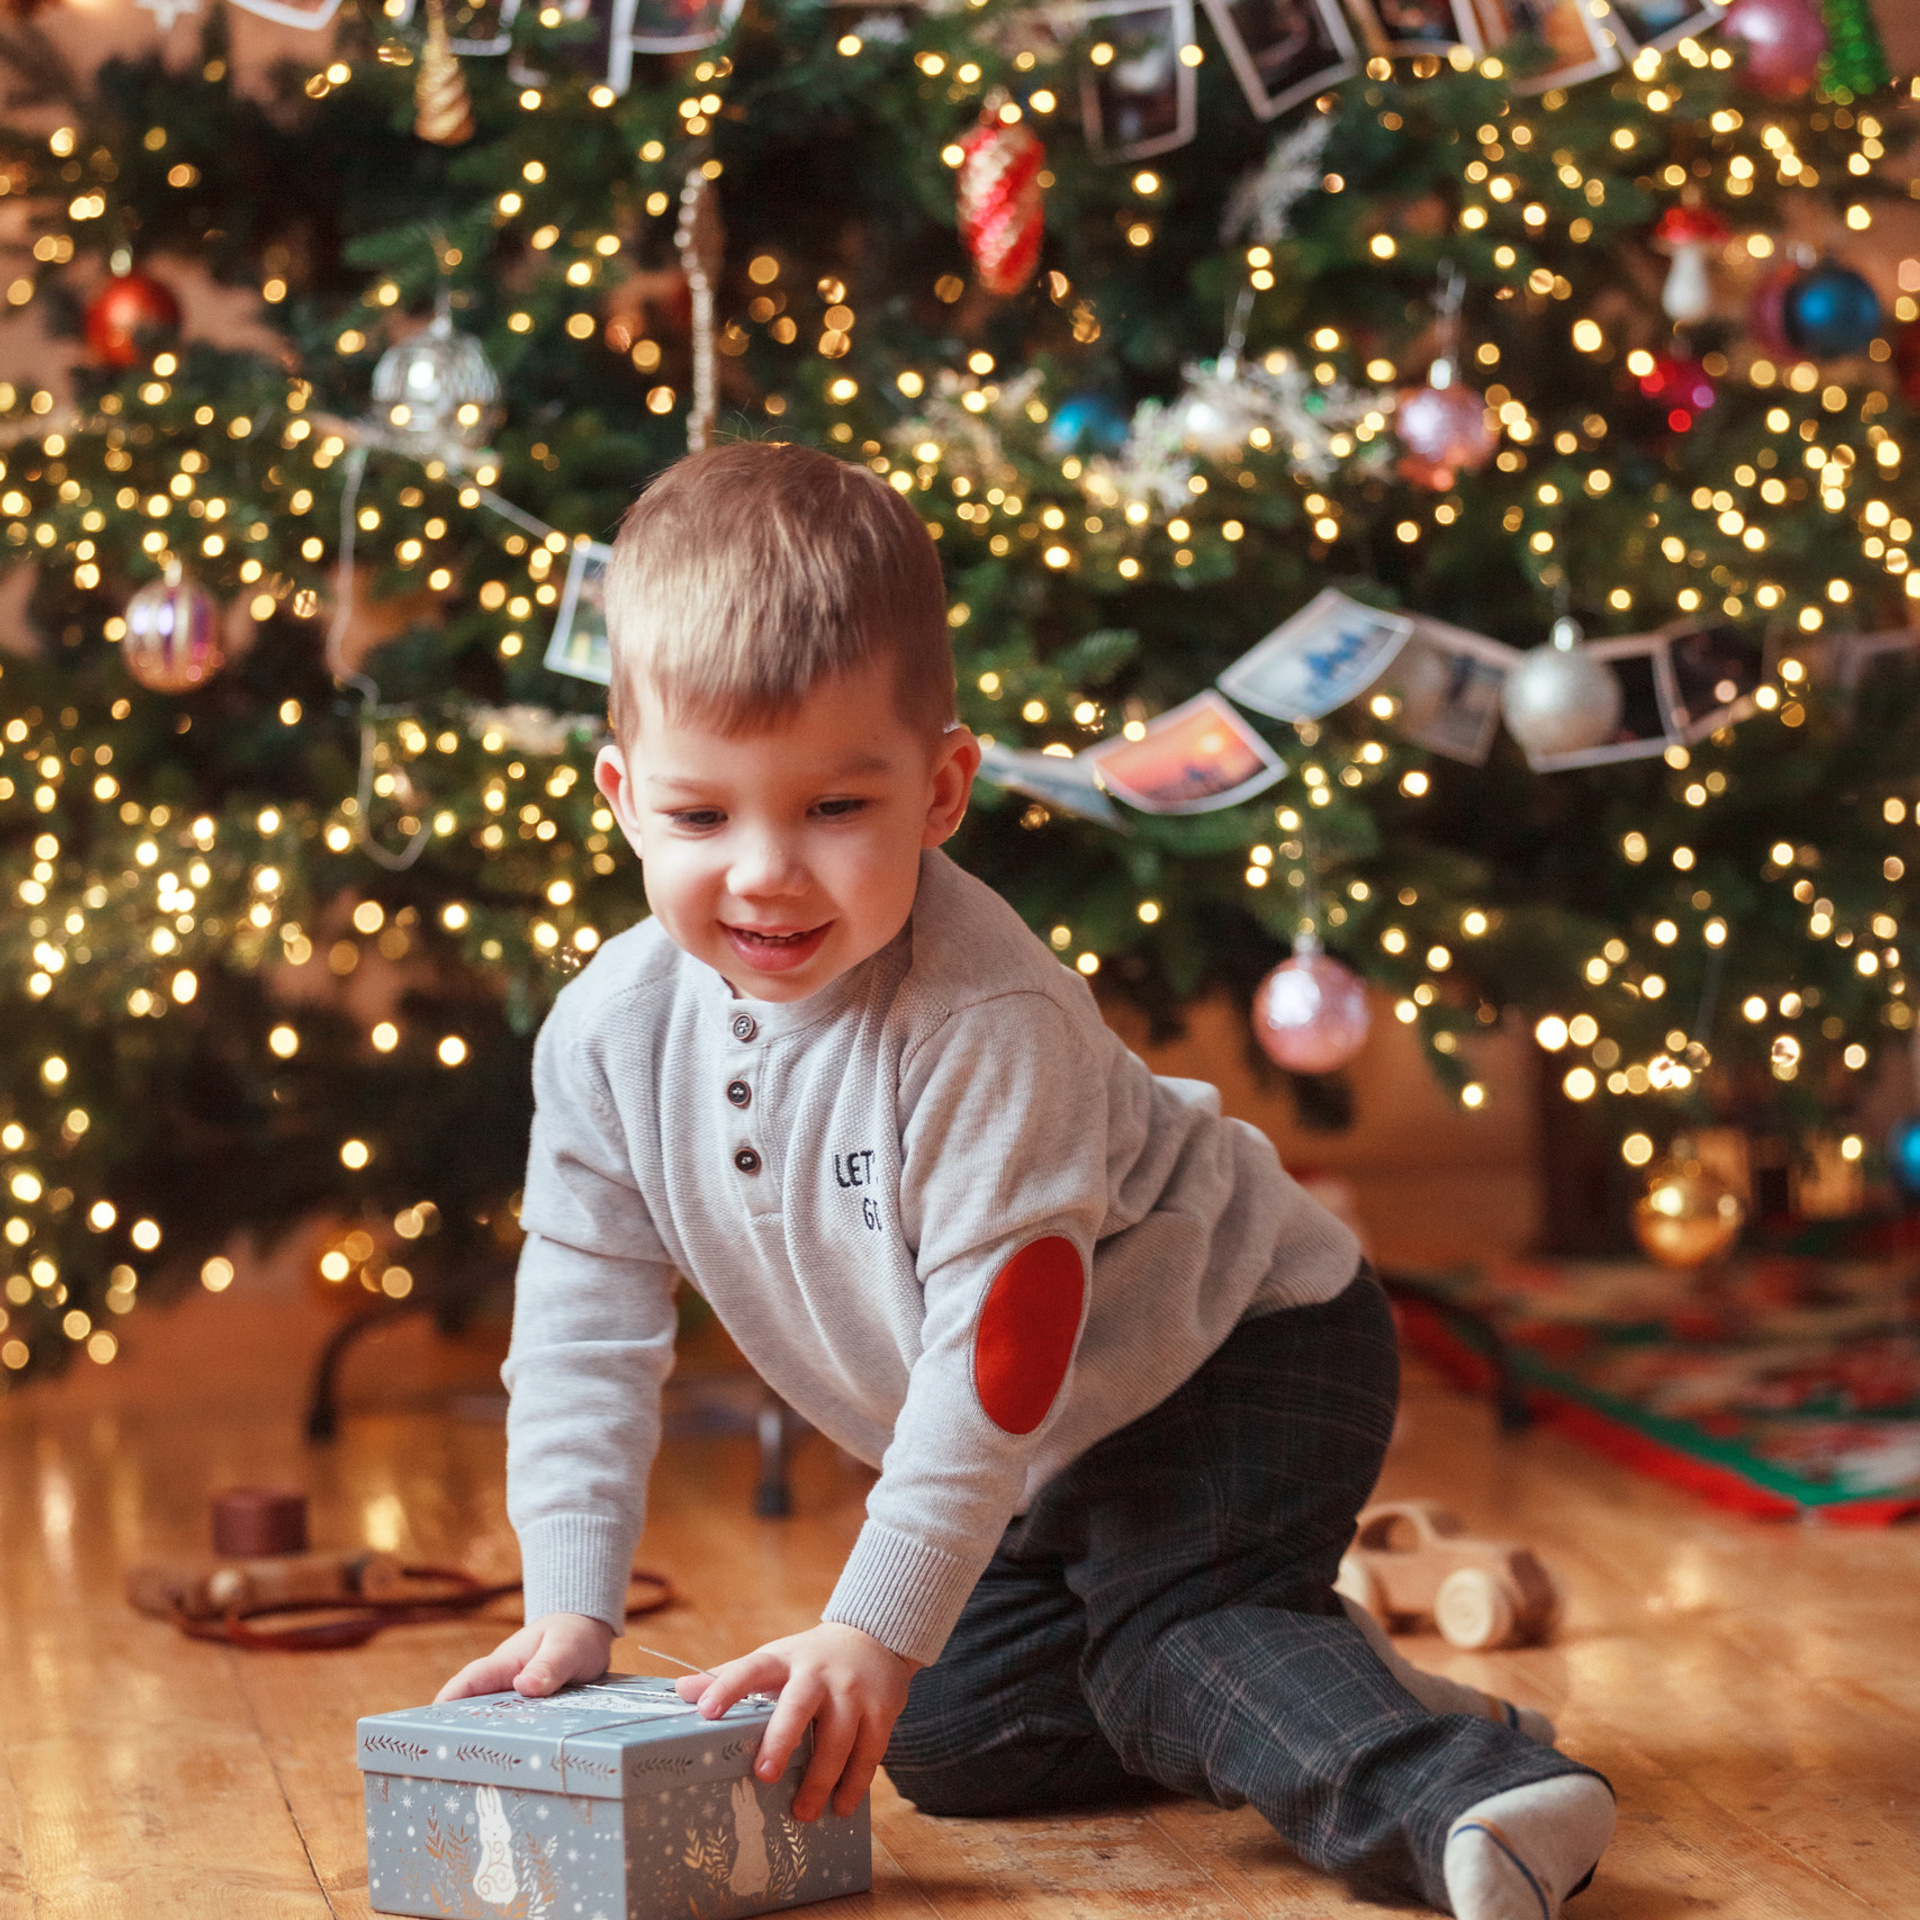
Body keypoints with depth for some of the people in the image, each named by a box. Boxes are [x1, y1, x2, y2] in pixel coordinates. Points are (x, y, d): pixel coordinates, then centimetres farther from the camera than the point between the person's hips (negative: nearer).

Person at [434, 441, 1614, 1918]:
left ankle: (1450, 1779, -26)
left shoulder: (988, 1021, -35)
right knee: (954, 1736, 9)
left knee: (1178, 1622, -29)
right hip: (1054, 1441, 8)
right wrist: (571, 1606, -13)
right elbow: (585, 1327, -7)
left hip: (1237, 1341, -7)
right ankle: (1294, 1710, 22)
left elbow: (1001, 1340, -33)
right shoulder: (610, 1037, -16)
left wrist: (877, 1627, -34)